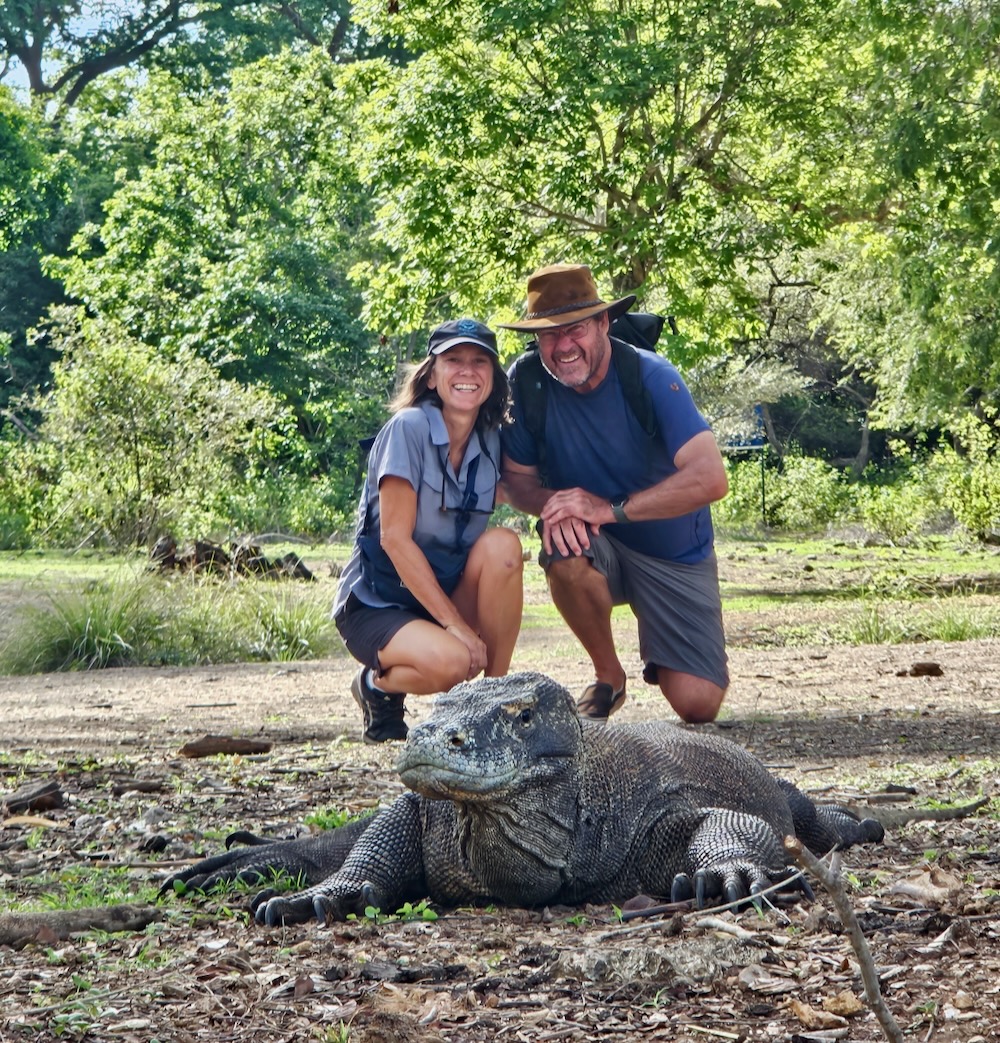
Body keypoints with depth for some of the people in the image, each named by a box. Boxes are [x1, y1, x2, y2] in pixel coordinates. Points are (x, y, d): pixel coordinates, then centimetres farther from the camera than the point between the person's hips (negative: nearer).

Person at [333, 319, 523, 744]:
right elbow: (395, 537, -20)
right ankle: (378, 684, 1)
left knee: (503, 543, -23)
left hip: (449, 593, 6)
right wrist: (456, 624, -23)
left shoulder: (491, 440, 2)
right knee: (449, 662, -34)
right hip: (376, 605, -6)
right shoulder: (410, 428, -16)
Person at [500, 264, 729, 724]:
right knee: (567, 557, -36)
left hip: (676, 556, -1)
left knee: (698, 704, -14)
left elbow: (711, 479, -30)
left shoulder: (650, 376, -22)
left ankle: (658, 658, 25)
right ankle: (608, 677, -7)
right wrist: (554, 505, -27)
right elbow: (517, 478, -4)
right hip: (602, 548, 2)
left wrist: (609, 509, -34)